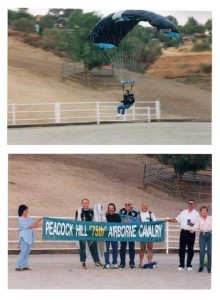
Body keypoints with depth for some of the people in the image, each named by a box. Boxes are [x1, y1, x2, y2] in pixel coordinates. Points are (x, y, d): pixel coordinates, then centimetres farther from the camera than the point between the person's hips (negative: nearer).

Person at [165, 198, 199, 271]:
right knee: (181, 249, 3)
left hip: (191, 233, -3)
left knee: (190, 249, 2)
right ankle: (181, 265, 8)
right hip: (183, 232, 3)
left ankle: (189, 265, 12)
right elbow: (177, 219, 19)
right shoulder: (183, 212, 14)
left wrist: (192, 224, -22)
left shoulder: (196, 214, 1)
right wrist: (169, 220, 8)